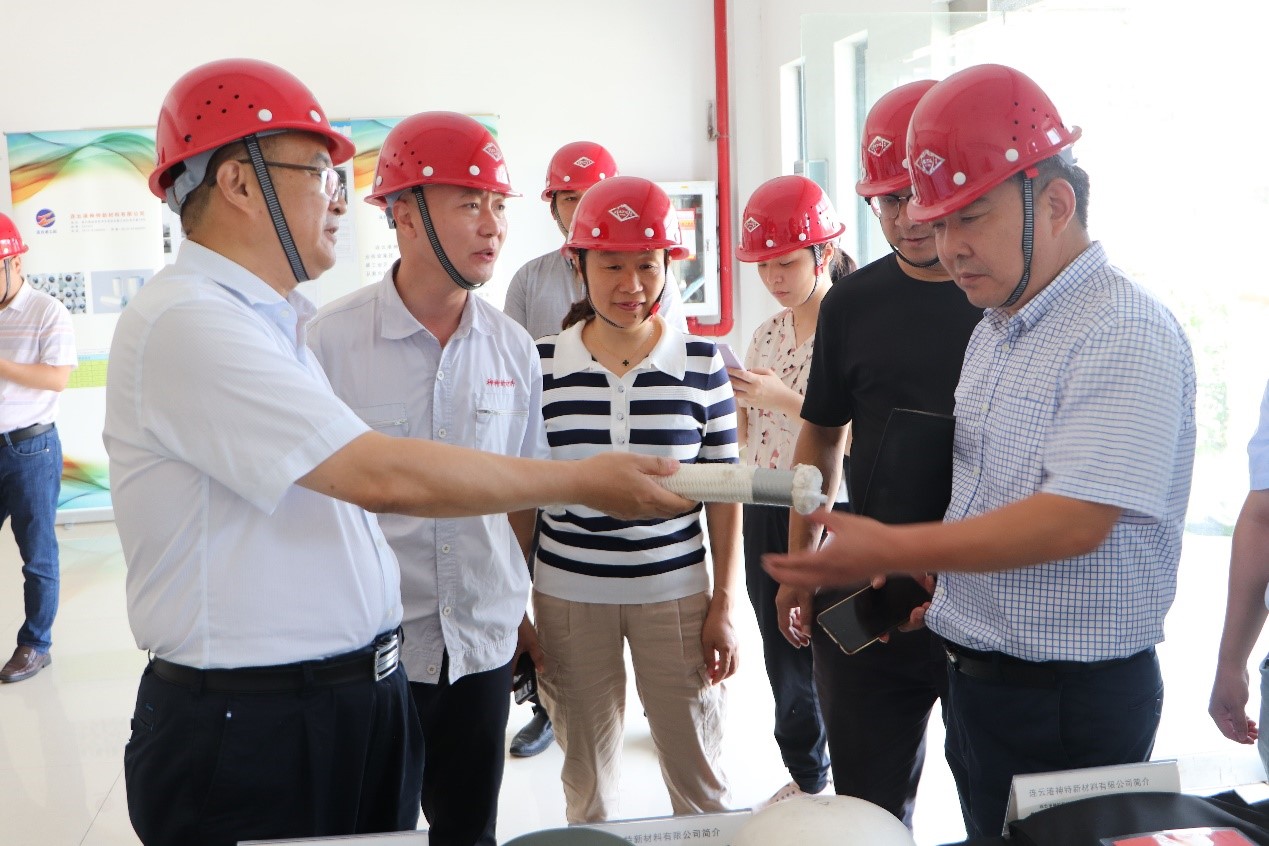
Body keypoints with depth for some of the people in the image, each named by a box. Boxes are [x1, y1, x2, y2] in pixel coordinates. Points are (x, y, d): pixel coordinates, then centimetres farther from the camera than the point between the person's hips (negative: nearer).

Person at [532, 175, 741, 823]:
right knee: (587, 780, 15)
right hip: (567, 595, 1)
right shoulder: (543, 363, -2)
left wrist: (723, 606, 0)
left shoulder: (702, 363, -3)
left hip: (675, 592, 0)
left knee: (700, 776, 11)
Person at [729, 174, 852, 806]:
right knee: (784, 658, 16)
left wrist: (784, 399, -24)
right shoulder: (766, 334, 9)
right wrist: (738, 399, -5)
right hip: (766, 515, 7)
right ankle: (805, 777, 36)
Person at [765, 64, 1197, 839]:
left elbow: (1074, 521, -26)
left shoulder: (1126, 337, -18)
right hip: (978, 679, 8)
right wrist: (941, 585, 5)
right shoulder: (995, 331, 10)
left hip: (1072, 698, -8)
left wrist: (892, 554, -25)